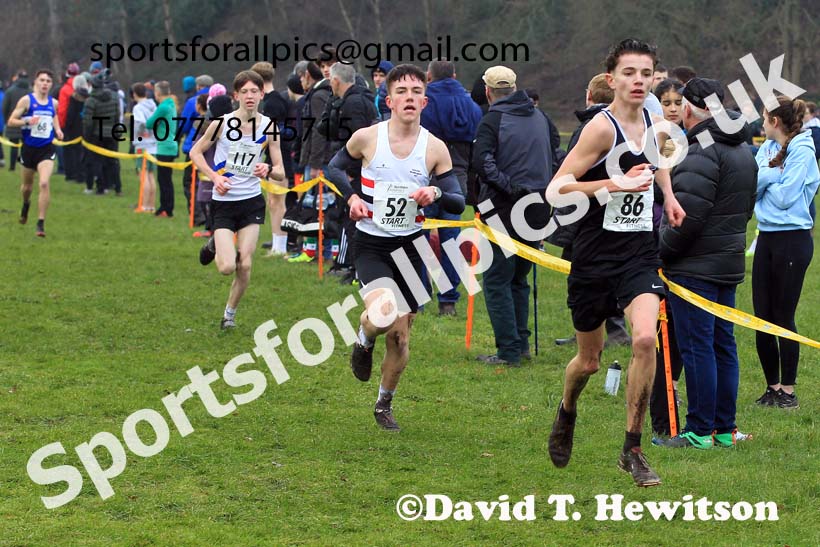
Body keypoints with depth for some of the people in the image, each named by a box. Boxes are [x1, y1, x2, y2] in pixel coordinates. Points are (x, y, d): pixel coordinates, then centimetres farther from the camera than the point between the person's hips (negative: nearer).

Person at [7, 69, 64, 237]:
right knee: (27, 185, 15)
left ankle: (41, 223, -14)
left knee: (44, 183, -18)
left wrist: (57, 129, 10)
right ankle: (26, 204, 52)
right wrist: (27, 121, -25)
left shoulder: (53, 103, 4)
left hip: (46, 149, 1)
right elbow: (11, 121, -8)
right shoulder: (26, 100, -7)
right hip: (29, 148, -1)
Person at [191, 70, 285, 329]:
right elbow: (195, 152, 4)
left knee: (245, 265, -5)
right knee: (227, 267, -13)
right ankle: (214, 246, 23)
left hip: (252, 202, 2)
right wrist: (214, 176, -10)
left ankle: (230, 313, 18)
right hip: (224, 202, -2)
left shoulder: (268, 127, -4)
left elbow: (280, 173, 0)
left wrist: (269, 170, -23)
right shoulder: (222, 123, -10)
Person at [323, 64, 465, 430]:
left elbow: (458, 203, 2)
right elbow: (334, 167, 12)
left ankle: (384, 404, 31)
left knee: (400, 335, 9)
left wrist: (436, 193, -20)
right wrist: (351, 196, -7)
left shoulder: (435, 148, -3)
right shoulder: (366, 138, -6)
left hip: (410, 247, 2)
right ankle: (364, 341, 7)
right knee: (382, 312, -30)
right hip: (370, 244, -2)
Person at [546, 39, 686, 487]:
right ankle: (567, 414, 45)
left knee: (646, 339, -20)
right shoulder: (602, 127, -13)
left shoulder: (653, 123, 7)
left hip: (640, 253, 4)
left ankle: (632, 450, -8)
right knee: (589, 360, 9)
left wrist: (668, 194, 14)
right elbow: (558, 186, -19)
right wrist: (615, 184, -26)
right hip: (596, 253, -4)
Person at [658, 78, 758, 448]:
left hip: (695, 266, -9)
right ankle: (724, 429, 17)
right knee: (723, 345, 12)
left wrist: (660, 251, -10)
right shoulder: (744, 152, 14)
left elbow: (688, 216, -21)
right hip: (730, 262, 9)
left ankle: (700, 431, -3)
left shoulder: (703, 154, -17)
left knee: (696, 348, -5)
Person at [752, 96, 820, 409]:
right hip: (766, 238, 7)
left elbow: (785, 197, -16)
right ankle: (773, 387, 17)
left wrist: (765, 179, -2)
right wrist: (769, 173, -12)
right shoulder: (767, 148, 11)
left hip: (792, 239, -7)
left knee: (783, 318, -3)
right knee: (762, 317, 7)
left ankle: (788, 391, 6)